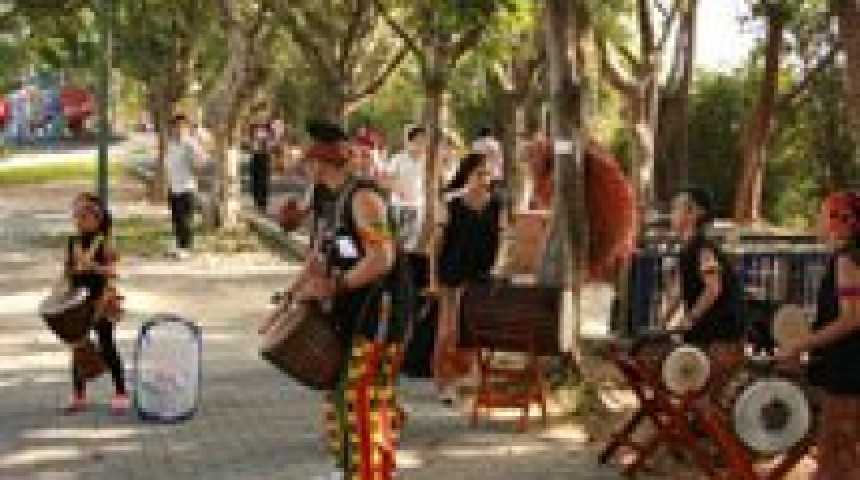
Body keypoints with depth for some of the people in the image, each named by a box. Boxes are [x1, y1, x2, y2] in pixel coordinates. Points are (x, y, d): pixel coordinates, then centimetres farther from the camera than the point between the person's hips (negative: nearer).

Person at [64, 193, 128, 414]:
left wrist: (95, 267, -31)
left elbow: (112, 271, -16)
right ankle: (78, 394, 19)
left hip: (101, 301, -5)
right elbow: (68, 271, 14)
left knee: (107, 346, -1)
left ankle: (120, 392, 8)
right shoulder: (73, 242, 7)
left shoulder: (104, 243, -9)